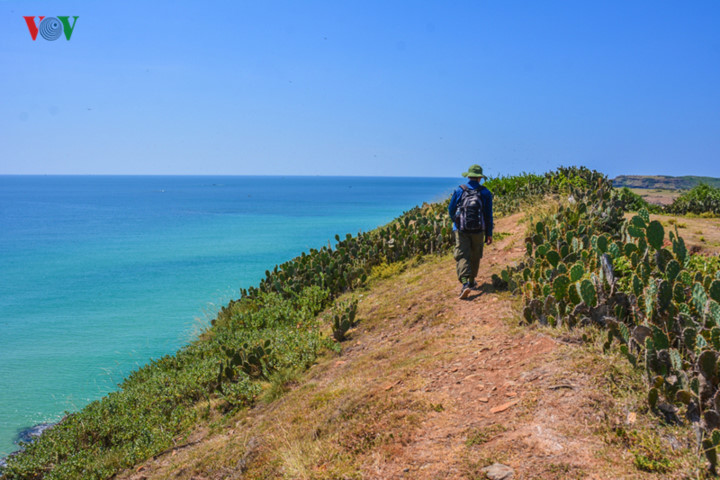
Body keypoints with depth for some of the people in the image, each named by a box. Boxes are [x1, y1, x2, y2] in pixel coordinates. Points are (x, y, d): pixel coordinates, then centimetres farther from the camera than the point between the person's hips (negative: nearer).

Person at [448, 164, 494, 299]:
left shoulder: (459, 190, -3)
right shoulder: (485, 193, -2)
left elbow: (451, 210, 5)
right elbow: (488, 216, 0)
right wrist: (489, 234, 7)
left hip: (461, 230, -1)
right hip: (478, 231, 1)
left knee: (462, 256, -5)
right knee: (475, 256, 18)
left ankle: (465, 283, -22)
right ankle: (471, 282, 31)